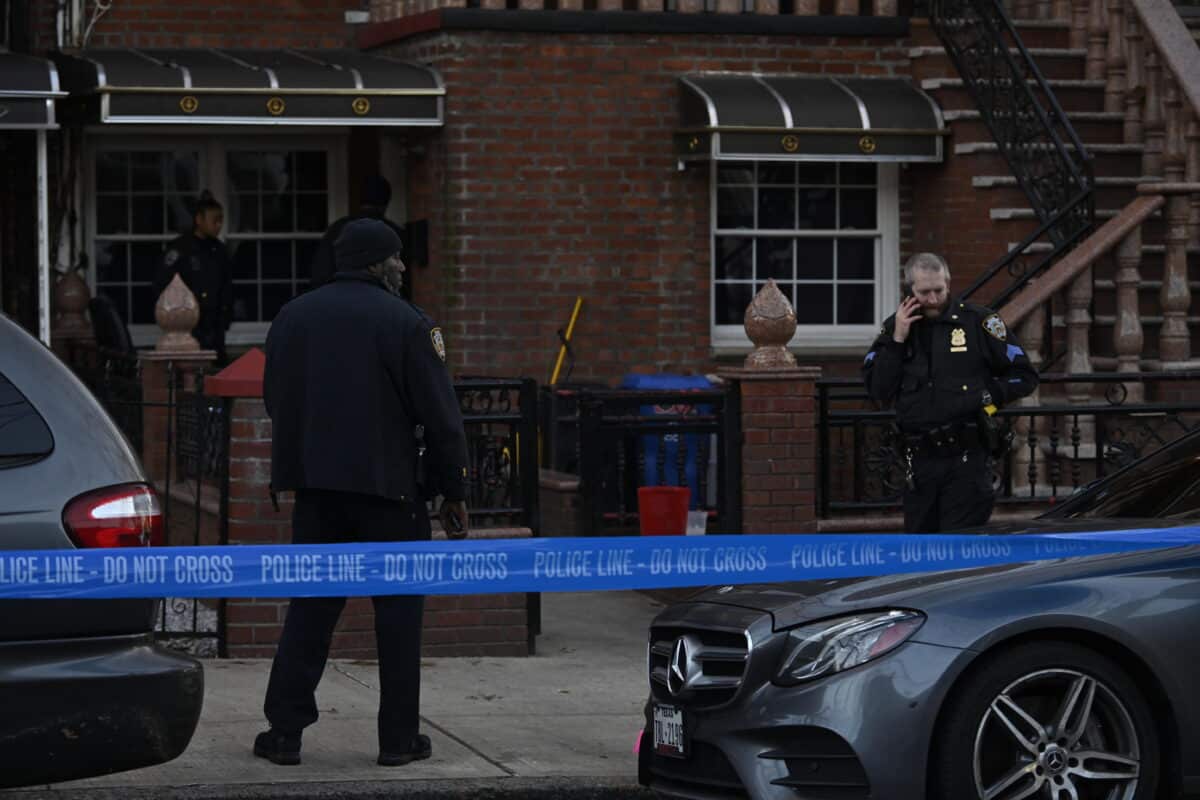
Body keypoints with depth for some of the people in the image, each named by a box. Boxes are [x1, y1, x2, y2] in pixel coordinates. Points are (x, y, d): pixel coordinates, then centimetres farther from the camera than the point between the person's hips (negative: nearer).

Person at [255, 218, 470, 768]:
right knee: (398, 609, 4)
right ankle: (398, 737, 5)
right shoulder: (405, 325, -9)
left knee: (310, 608, 9)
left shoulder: (292, 317, 8)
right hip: (390, 487, -5)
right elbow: (440, 417, -10)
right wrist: (453, 493, -2)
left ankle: (284, 731, 5)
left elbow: (275, 402, 16)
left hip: (316, 486, 5)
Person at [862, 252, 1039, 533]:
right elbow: (878, 392, 3)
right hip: (919, 460, 4)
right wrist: (897, 341, -4)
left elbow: (1024, 376, 6)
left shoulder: (978, 321, 1)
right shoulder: (895, 327, 12)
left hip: (967, 459, -4)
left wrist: (987, 395, -8)